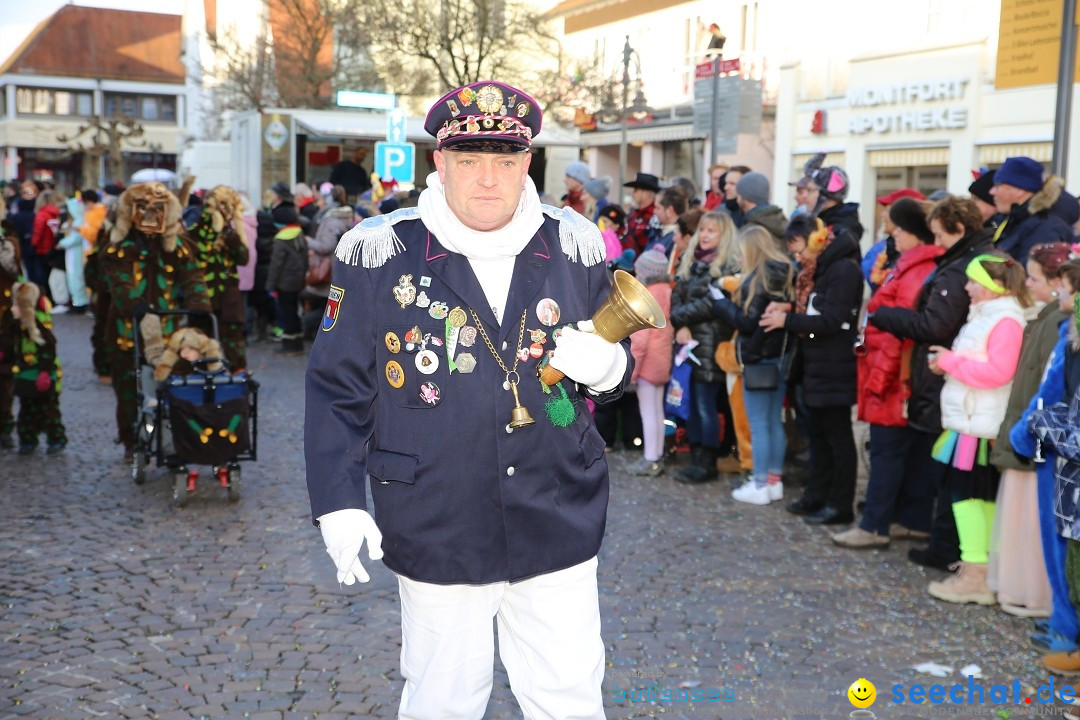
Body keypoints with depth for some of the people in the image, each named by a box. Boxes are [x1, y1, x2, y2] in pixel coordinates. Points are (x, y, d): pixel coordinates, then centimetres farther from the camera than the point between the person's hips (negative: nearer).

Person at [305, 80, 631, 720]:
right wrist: (338, 503, -6)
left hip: (560, 523, 2)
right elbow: (338, 388, -1)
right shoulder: (381, 253, -6)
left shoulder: (574, 248, 3)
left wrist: (607, 366, -10)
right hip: (435, 532, -2)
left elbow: (615, 365, 14)